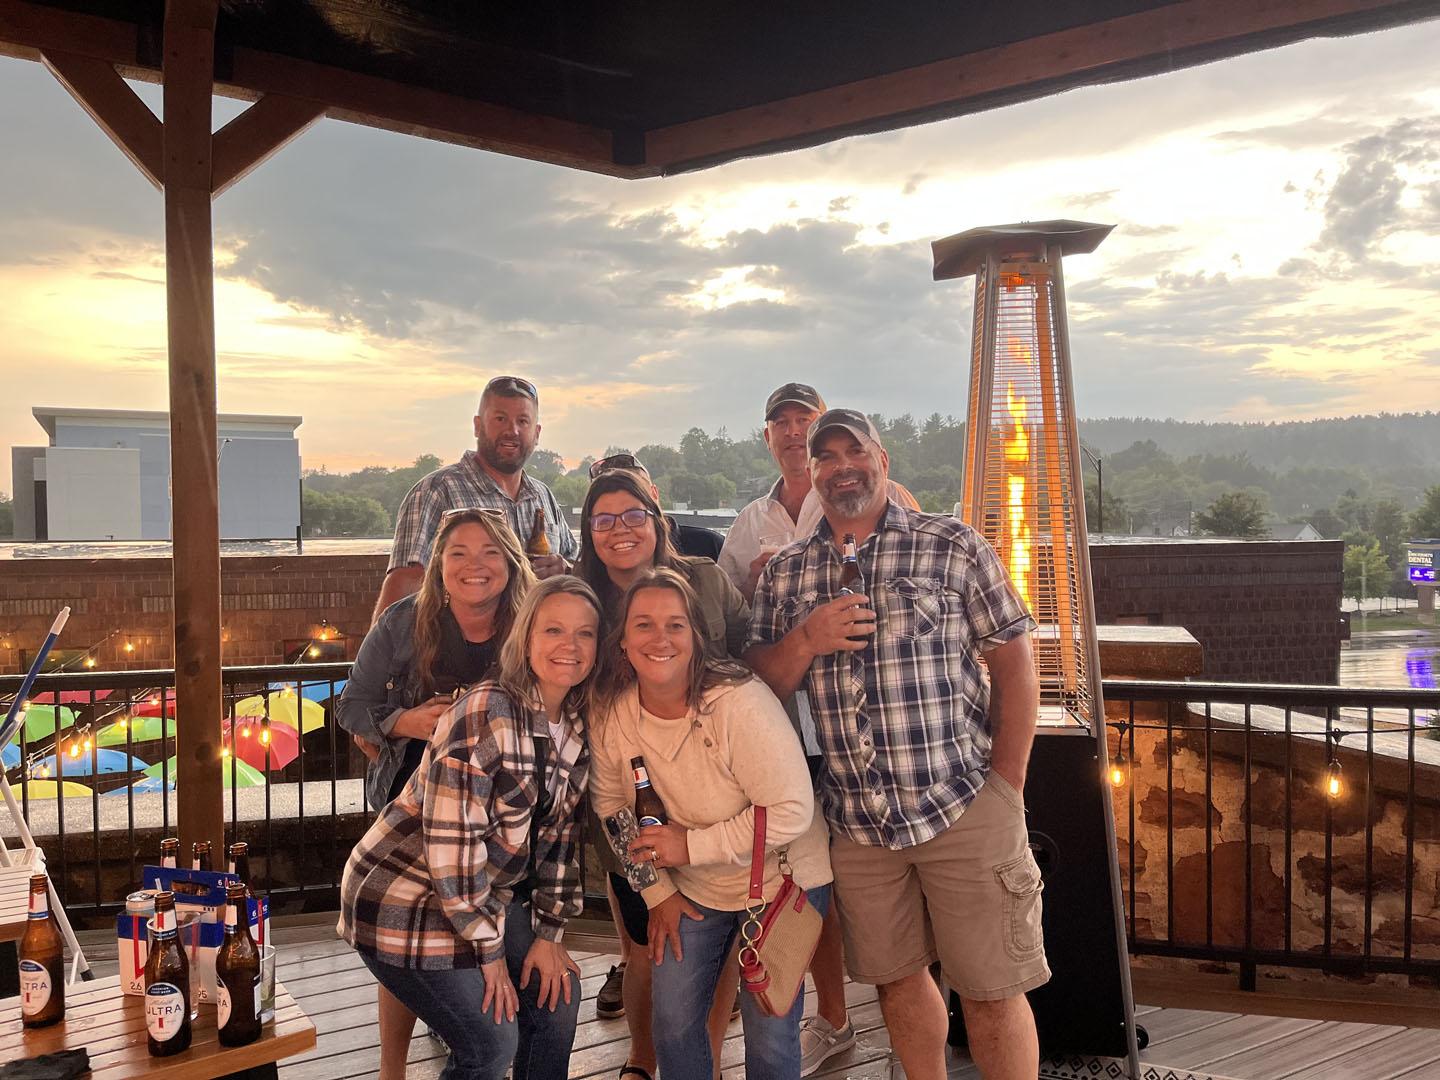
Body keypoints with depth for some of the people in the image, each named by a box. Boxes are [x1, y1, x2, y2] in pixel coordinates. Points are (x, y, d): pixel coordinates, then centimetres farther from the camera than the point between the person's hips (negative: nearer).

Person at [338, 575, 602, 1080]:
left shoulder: (578, 725, -2)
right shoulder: (487, 714, -26)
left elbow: (560, 831, 6)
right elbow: (453, 841, -25)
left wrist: (549, 932, 3)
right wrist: (490, 950, -17)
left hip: (487, 892, 8)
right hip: (406, 900, -7)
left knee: (559, 996, 8)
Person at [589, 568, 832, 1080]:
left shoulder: (739, 702, -29)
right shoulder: (609, 713, -13)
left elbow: (791, 813, -28)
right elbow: (612, 808, 3)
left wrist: (691, 845, -24)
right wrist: (657, 892, 3)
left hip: (781, 881, -4)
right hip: (693, 890, 4)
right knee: (672, 1022, 9)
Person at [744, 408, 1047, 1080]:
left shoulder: (953, 546, -2)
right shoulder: (783, 572, 7)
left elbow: (1014, 663, -1)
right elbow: (761, 684, 6)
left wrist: (1007, 786, -6)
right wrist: (806, 640, -14)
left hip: (964, 808, -3)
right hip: (855, 820, 3)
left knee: (990, 989, 4)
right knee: (896, 976, 16)